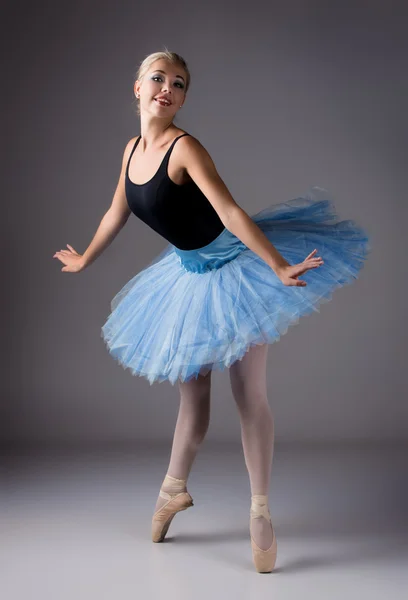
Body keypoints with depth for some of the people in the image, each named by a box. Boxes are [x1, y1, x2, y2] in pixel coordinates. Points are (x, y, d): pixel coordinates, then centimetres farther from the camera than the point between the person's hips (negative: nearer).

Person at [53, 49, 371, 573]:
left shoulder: (184, 148, -21)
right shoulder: (133, 149, 2)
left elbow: (231, 212, -29)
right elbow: (117, 213, 18)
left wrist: (279, 268, -35)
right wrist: (84, 260, 29)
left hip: (235, 265, -6)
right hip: (192, 273, 6)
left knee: (249, 394, -3)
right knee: (192, 390, 16)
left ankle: (260, 512, 7)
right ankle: (174, 488, 33)